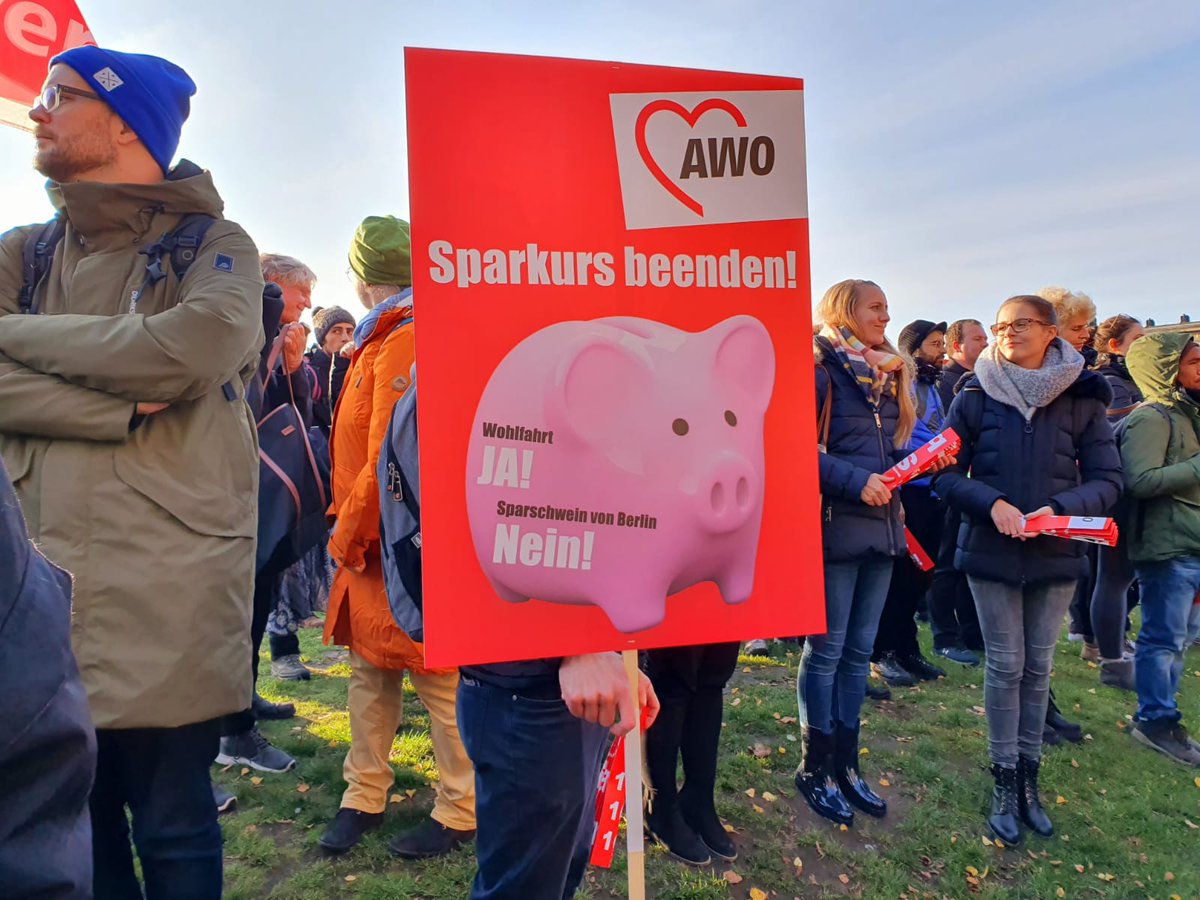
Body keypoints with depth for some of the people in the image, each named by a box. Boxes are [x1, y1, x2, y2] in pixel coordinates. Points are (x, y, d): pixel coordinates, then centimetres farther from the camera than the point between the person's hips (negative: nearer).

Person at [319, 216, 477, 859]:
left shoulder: (406, 345, -18)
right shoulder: (381, 341, 14)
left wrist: (346, 538, -12)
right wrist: (350, 530, 16)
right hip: (373, 543, 9)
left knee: (437, 678, 4)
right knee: (369, 670, 16)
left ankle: (461, 813, 21)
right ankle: (364, 797, 32)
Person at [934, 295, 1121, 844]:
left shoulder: (1082, 399, -1)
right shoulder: (975, 397, -3)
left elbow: (1107, 479, -1)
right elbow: (946, 473, -3)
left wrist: (1060, 508, -18)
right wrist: (992, 502, -19)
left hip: (1056, 552, 1)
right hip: (991, 550, -1)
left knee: (1037, 666, 12)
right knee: (1005, 665, 5)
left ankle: (1028, 779, 27)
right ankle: (1004, 784, 19)